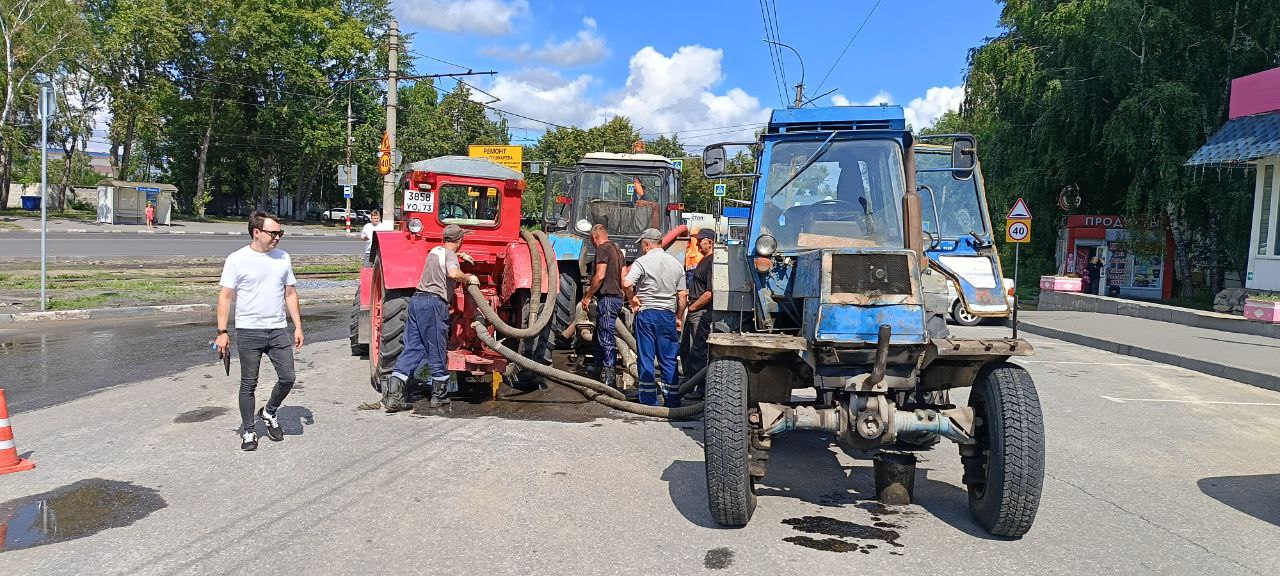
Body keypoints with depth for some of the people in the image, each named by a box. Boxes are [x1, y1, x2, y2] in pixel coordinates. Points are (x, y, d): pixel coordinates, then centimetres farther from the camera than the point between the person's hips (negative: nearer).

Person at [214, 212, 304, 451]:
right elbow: (225, 297, -4)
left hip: (278, 330, 4)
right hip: (248, 332, -3)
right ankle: (248, 431, 19)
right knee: (249, 384, 5)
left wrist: (298, 326, 8)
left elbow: (290, 293, 13)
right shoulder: (237, 259, -5)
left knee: (287, 378, 0)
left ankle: (269, 412, 26)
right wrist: (222, 331, -10)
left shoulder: (283, 257, 7)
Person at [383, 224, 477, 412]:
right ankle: (439, 397, 12)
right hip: (434, 303, -8)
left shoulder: (435, 250, 21)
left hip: (417, 299, 8)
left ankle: (394, 392, -5)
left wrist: (458, 255, 53)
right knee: (437, 351, 3)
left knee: (412, 349, 6)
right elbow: (453, 273, -27)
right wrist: (468, 278, -10)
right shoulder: (450, 255, -5)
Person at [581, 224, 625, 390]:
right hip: (616, 297, 10)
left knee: (607, 339, -8)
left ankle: (610, 380, -8)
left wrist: (587, 296, -12)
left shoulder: (602, 249, -10)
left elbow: (600, 276, -20)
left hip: (607, 298, -10)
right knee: (600, 337, 18)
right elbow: (623, 278, 20)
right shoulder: (616, 250, 18)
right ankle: (599, 372, 26)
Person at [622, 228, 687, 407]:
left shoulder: (642, 262, -7)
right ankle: (673, 402, 13)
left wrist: (632, 299, -6)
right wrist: (678, 317, 17)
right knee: (669, 360, 10)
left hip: (646, 313, -4)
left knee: (646, 358, 4)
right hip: (668, 314, 4)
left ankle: (649, 402, 6)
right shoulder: (676, 263, 8)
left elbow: (626, 284, -23)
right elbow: (683, 295, 9)